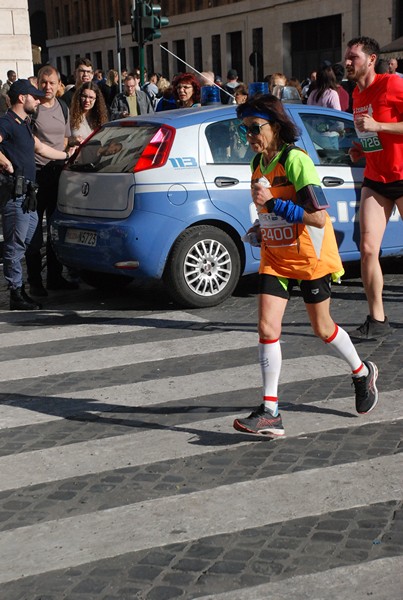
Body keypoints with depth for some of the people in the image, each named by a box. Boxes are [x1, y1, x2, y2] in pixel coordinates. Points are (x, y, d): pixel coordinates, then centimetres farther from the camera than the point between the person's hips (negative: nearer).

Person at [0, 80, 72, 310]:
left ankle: (20, 291, 20)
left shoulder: (24, 125, 21)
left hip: (27, 195, 10)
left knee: (24, 244, 13)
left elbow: (41, 148, 33)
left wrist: (67, 155, 41)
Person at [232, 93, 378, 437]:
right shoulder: (258, 164, 4)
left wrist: (273, 203, -29)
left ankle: (363, 373, 38)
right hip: (275, 257, 6)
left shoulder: (295, 160, -20)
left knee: (322, 328, 9)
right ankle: (270, 413, -4)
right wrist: (263, 227, 4)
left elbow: (318, 218, -26)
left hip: (310, 257, -6)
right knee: (267, 327, -6)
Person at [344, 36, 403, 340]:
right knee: (368, 249, -2)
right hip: (375, 180, 6)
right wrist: (361, 149, 6)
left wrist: (377, 126, -23)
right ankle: (377, 319, 6)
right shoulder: (357, 94, 11)